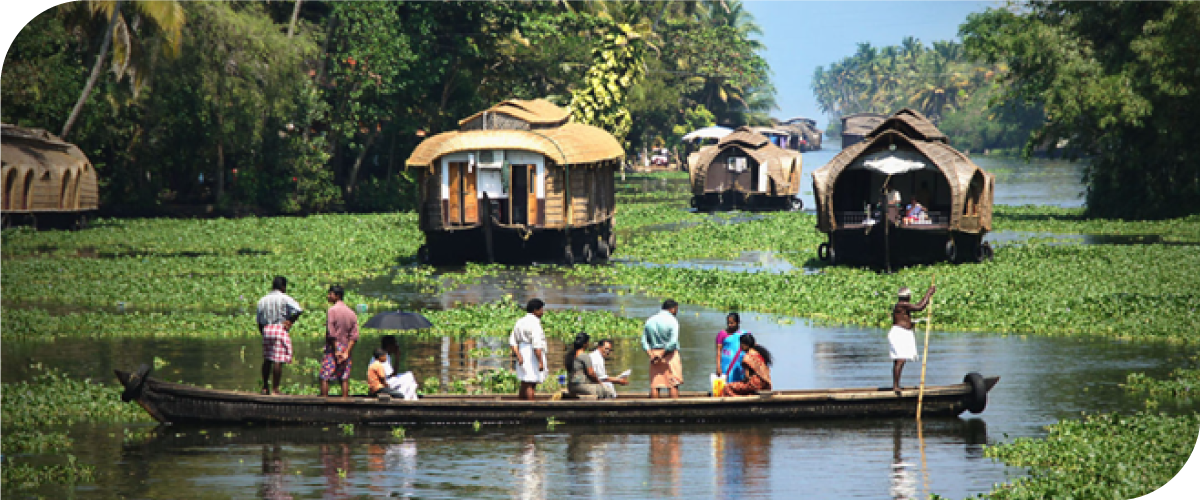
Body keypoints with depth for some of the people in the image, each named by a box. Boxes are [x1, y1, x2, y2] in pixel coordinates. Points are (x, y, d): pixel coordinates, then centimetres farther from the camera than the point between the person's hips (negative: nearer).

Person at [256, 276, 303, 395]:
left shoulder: (263, 300, 14)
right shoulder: (284, 298, -4)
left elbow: (259, 320, 17)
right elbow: (299, 310, -17)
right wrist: (290, 321, -5)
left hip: (266, 329, 6)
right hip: (280, 329, -6)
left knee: (267, 360, 16)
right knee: (278, 361, -6)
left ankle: (265, 387, 19)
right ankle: (275, 389, -8)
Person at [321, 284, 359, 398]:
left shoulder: (333, 310, -9)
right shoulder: (351, 313, 10)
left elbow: (331, 333, -15)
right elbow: (354, 336, 3)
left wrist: (336, 351, -13)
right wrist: (346, 352, -3)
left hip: (332, 348, -6)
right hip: (346, 348, 6)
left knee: (325, 378, -2)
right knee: (344, 378, 5)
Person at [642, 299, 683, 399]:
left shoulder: (650, 320, 10)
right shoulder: (672, 320, -7)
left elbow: (644, 342, 6)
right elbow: (672, 342, -16)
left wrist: (651, 354, -4)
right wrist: (662, 355, -11)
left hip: (654, 354, 5)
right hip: (670, 355, -5)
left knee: (654, 385, 3)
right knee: (674, 385, -3)